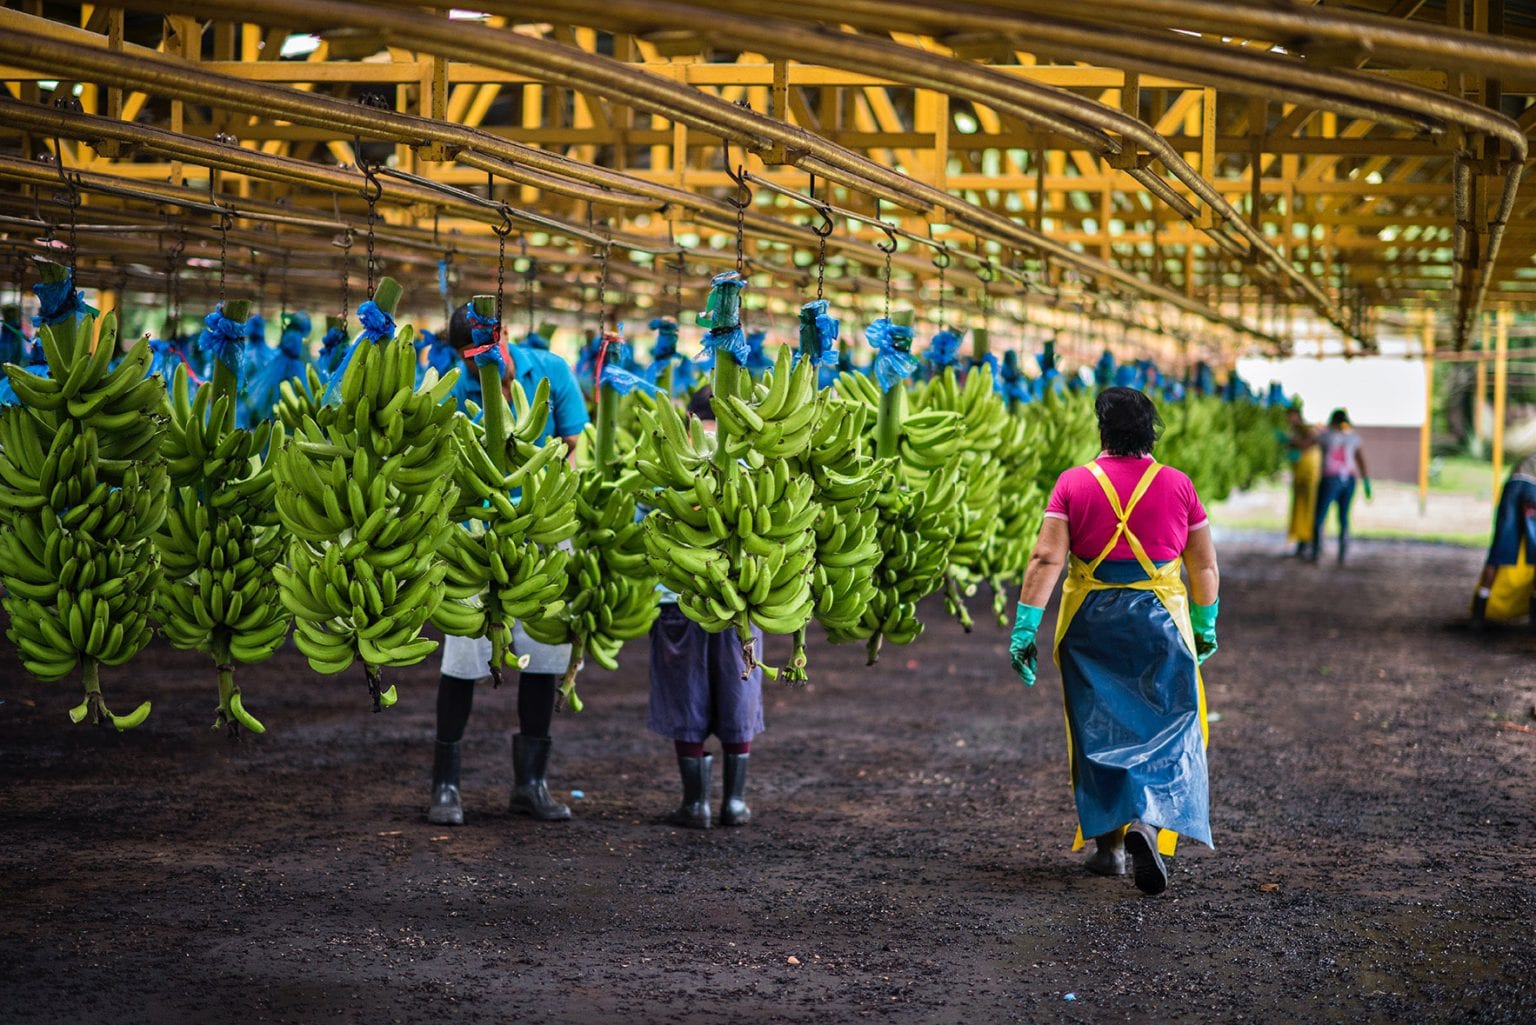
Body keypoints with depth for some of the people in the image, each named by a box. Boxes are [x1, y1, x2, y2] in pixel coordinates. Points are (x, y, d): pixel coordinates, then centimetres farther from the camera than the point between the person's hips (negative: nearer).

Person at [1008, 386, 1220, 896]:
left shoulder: (1073, 484, -3)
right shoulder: (1178, 485, 0)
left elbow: (1045, 559, -10)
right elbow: (1204, 566, 6)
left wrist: (1024, 628, -9)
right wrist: (1205, 624, 19)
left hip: (1091, 623, 1)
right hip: (1159, 622, -1)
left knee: (1098, 733, 14)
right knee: (1165, 731, 3)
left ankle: (1108, 844, 19)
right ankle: (1148, 823, -21)